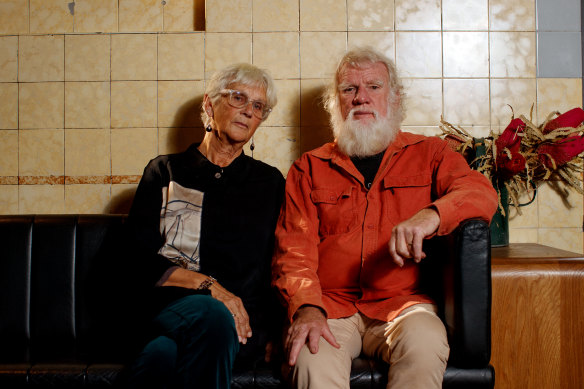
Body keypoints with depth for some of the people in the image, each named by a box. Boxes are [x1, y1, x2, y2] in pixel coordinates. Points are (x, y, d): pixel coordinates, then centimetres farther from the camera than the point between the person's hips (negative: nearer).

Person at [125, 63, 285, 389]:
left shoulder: (270, 182, 19)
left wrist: (270, 333, -4)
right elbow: (142, 258, 3)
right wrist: (208, 285, -13)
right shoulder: (164, 171, 15)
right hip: (168, 310, 0)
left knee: (161, 356, -34)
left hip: (243, 319, 0)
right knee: (211, 314, -37)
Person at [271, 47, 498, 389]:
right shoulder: (309, 168, 14)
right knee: (311, 358, -33)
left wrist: (431, 215, -26)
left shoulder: (429, 153, 15)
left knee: (426, 345, -31)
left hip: (402, 303, 2)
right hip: (330, 306, -1)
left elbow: (482, 193, -3)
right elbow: (294, 250, 5)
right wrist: (307, 308, -16)